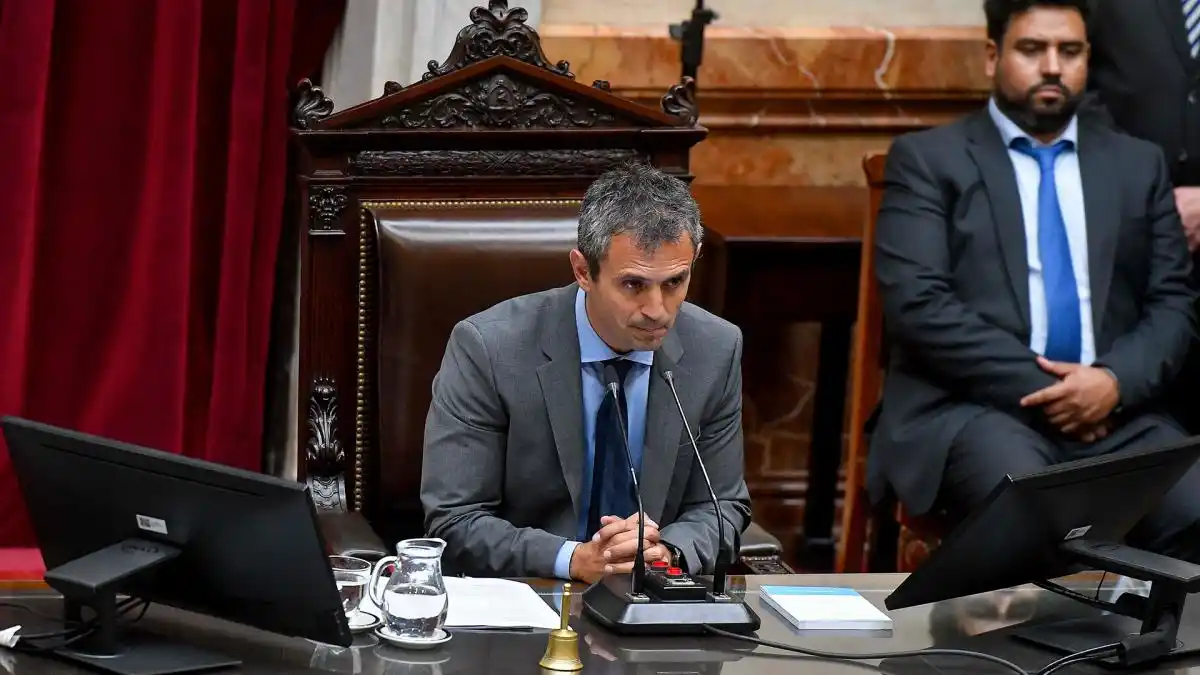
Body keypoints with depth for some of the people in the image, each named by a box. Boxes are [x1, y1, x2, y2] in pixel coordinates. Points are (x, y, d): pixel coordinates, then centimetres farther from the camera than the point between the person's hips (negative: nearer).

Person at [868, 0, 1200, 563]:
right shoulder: (928, 159, 8)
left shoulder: (1139, 164, 19)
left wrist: (1115, 379, -8)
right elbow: (918, 305, -4)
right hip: (972, 407, -3)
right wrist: (1041, 391, -11)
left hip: (1114, 410, 4)